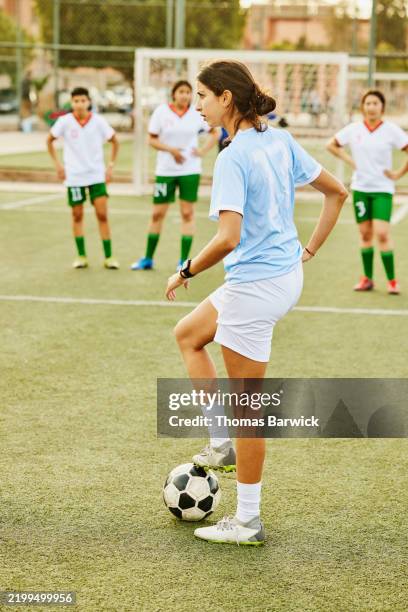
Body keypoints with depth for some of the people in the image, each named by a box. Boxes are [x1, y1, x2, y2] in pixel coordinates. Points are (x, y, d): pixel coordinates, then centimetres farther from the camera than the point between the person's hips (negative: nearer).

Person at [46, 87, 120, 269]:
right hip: (74, 177, 0)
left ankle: (108, 257, -1)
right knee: (77, 215, 6)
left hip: (96, 175, 0)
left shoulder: (98, 121, -5)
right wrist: (57, 164, 2)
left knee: (102, 215, -6)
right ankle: (81, 256, 17)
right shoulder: (64, 122, -7)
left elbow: (114, 141, 9)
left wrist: (111, 165, 3)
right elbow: (49, 140, 8)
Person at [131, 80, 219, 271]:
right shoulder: (161, 111, -5)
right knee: (158, 213, 5)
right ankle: (148, 259, 16)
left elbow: (215, 133, 12)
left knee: (187, 213, -1)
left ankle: (184, 261, 5)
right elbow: (152, 139, -4)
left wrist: (203, 151, -4)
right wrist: (171, 149, -18)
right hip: (165, 170, 0)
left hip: (190, 169, 1)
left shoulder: (197, 114, -1)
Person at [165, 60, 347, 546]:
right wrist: (309, 249, 17)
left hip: (254, 284, -9)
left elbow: (228, 238, -29)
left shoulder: (234, 158, -20)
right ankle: (221, 445, 24)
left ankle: (248, 521, 13)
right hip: (286, 274, 9)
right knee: (188, 335, 26)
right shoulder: (280, 141, 5)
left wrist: (185, 272, -13)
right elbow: (336, 191, 13)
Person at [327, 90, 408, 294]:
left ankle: (392, 280, -3)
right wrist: (349, 160, 4)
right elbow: (332, 145, 15)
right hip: (360, 187, 3)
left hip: (383, 188, -3)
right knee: (365, 234, 7)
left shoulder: (391, 130, -6)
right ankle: (367, 278, 17)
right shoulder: (353, 129, 2)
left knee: (381, 233, -13)